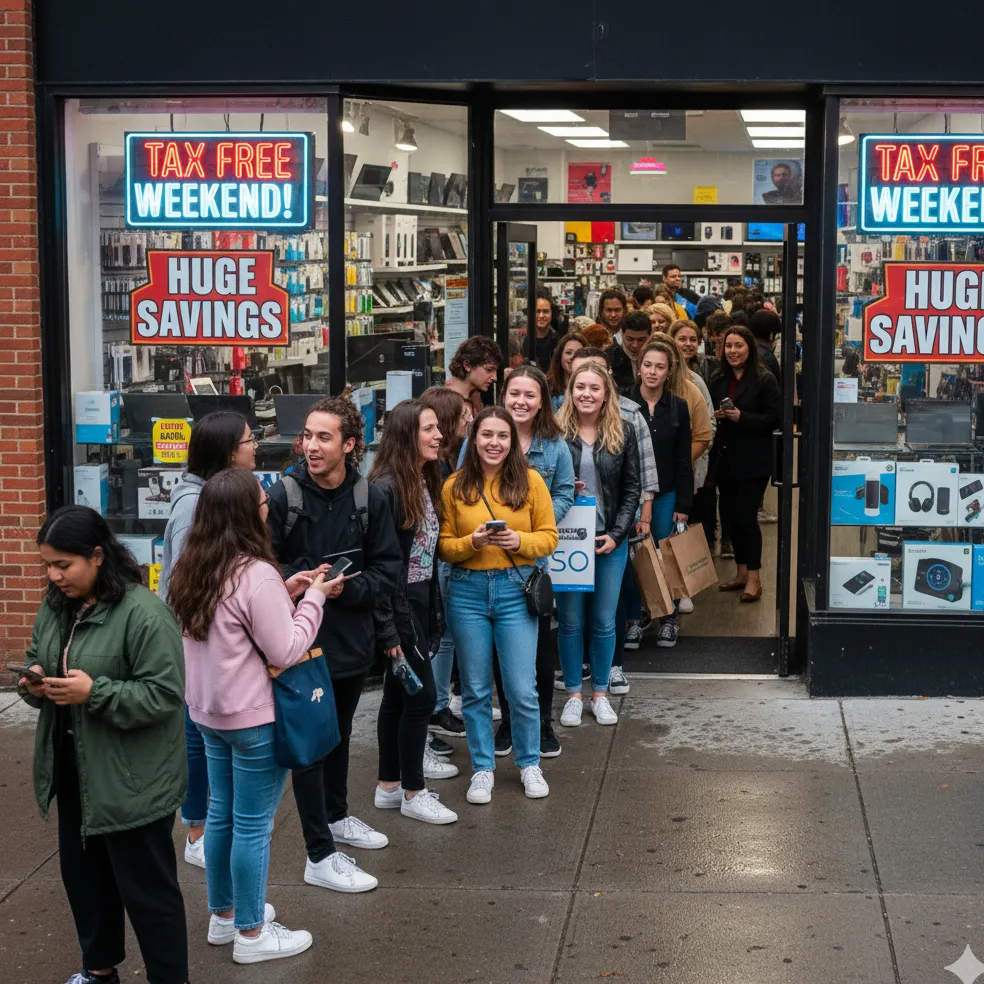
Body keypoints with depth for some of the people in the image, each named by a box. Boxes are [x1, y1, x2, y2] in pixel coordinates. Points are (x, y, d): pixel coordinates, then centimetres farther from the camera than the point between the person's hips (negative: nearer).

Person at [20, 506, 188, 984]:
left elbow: (164, 694, -22)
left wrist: (95, 692, -29)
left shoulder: (143, 613, -20)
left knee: (146, 887, 2)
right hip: (73, 771, 8)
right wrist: (33, 683, -7)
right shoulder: (55, 607, 5)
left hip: (131, 779, -8)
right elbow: (37, 661, 16)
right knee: (83, 872, 20)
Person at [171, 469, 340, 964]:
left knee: (221, 814, 19)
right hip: (254, 718, -8)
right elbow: (286, 651, -19)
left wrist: (285, 593, 6)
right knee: (253, 825, 2)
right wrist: (312, 599, -8)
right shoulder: (256, 574, -22)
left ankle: (223, 915, 32)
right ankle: (250, 933, 13)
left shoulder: (193, 571, 3)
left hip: (209, 712, 8)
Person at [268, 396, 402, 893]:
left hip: (352, 640, 4)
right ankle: (320, 856, 8)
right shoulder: (283, 495, -14)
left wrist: (346, 587, -17)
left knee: (339, 734, 24)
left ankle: (336, 815, 45)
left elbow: (388, 570, -1)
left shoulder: (369, 499, -5)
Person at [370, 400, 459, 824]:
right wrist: (387, 629, -19)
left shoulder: (425, 481, 7)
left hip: (420, 601, 9)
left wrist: (435, 609, 9)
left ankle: (389, 786, 24)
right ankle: (413, 793, 9)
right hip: (398, 605, -8)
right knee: (421, 696, -3)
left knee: (398, 696, 14)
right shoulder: (385, 487, -19)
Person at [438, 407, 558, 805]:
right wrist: (472, 542, -18)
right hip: (468, 591, 1)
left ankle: (529, 764, 22)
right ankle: (482, 768, 23)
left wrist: (519, 541, -17)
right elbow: (442, 546, 1)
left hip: (515, 589, -1)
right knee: (475, 689, 9)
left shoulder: (530, 481, -1)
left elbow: (549, 537, 2)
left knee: (522, 689, 2)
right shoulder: (455, 486, 0)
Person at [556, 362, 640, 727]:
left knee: (604, 622, 7)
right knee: (570, 621, 5)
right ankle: (573, 694, 18)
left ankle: (600, 693, 21)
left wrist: (616, 534, -5)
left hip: (610, 541, 1)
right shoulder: (556, 432, -3)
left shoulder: (623, 433, 2)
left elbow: (632, 488, 3)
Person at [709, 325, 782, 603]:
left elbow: (774, 418, -12)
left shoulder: (764, 379, -8)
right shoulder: (718, 379, 10)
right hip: (725, 458, 6)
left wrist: (741, 417, -20)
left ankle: (754, 577, 0)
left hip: (753, 460, -6)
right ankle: (742, 572, 22)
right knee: (731, 515, 10)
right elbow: (709, 412, 19)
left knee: (745, 515, -8)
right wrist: (715, 417, -3)